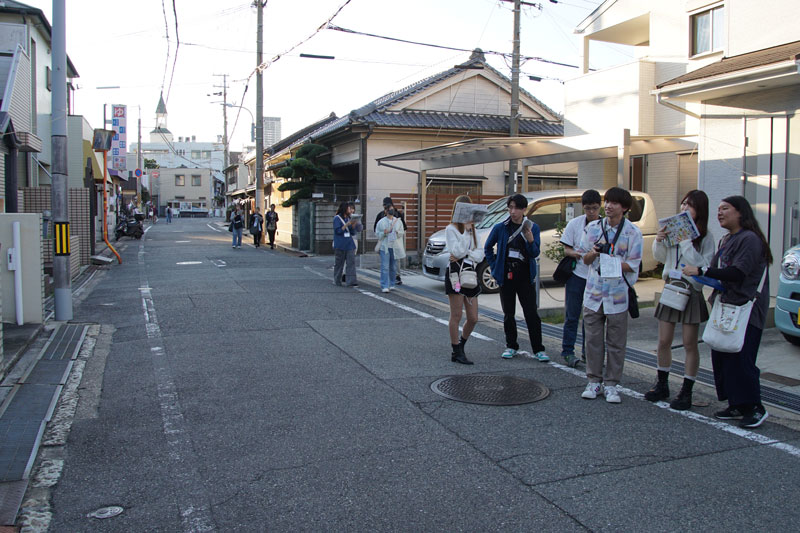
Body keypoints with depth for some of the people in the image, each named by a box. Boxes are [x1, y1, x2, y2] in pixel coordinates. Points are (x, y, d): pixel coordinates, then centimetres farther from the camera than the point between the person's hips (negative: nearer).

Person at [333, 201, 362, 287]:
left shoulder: (350, 218, 13)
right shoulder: (337, 218, -4)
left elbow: (353, 232, 12)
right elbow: (338, 230, -14)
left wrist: (354, 225, -6)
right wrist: (347, 224, -19)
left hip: (350, 244, 5)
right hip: (340, 244, -5)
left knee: (351, 262, -6)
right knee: (339, 263, 6)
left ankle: (351, 281, -9)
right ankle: (337, 281, 19)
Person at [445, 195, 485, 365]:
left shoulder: (473, 230, 16)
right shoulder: (451, 229, -3)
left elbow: (480, 255, 7)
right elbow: (457, 251, -17)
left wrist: (464, 255, -10)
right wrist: (465, 230, -14)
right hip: (456, 273, -6)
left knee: (473, 318, 6)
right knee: (456, 316, -2)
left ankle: (461, 345, 26)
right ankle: (457, 352, 6)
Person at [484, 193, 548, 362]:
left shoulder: (532, 227, 0)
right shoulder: (500, 227, 0)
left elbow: (535, 254, -4)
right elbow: (487, 248, 12)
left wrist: (530, 241, -23)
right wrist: (495, 267, 5)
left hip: (525, 277, -1)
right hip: (506, 276, 1)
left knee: (532, 313, -3)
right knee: (509, 314, 9)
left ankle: (538, 349, 4)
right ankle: (511, 346, 22)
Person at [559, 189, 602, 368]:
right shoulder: (574, 224, 1)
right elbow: (566, 249, 3)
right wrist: (575, 254, -19)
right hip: (576, 274, -1)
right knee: (572, 316, 1)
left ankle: (587, 352, 21)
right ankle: (568, 352, 7)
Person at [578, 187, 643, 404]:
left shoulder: (632, 232, -4)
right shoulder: (592, 228, 6)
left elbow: (632, 265, -5)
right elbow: (585, 259, 10)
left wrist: (609, 261, -17)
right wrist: (593, 253, -12)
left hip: (617, 295, -2)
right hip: (593, 292, 3)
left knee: (616, 342, 3)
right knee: (593, 339, 7)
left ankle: (611, 384, 14)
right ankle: (594, 381, 18)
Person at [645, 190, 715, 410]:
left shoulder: (705, 236, -7)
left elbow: (705, 266, -17)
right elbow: (660, 258, 12)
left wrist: (687, 245, -23)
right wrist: (659, 241, -7)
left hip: (692, 290, -4)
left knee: (690, 344, 2)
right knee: (664, 342, 9)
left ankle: (686, 392, 11)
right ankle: (662, 385, 24)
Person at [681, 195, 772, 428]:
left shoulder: (750, 239, -12)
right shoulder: (725, 241, 18)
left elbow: (737, 273, -22)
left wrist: (700, 271, -21)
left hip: (746, 309, -9)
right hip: (725, 305, 9)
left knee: (740, 359, -8)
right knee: (721, 357, 8)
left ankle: (755, 408, 6)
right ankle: (736, 406, 18)